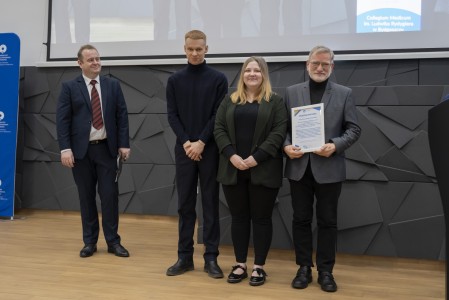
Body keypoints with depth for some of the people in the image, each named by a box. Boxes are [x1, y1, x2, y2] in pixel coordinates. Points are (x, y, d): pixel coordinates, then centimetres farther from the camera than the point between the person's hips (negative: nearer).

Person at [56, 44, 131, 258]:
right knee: (86, 196, 7)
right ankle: (89, 241, 17)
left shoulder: (113, 85, 7)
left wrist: (124, 144, -3)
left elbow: (122, 116, 5)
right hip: (81, 149, -1)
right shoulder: (69, 87, 1)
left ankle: (113, 241, 10)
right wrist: (65, 148, -13)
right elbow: (62, 120, -4)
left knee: (110, 194, 1)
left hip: (106, 148, 1)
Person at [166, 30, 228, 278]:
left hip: (209, 150, -2)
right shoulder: (175, 80, 7)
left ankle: (211, 257, 9)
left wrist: (201, 143, -13)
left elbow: (219, 116, -5)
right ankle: (184, 256, 14)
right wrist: (186, 143, -10)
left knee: (210, 204, 3)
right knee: (185, 205, 7)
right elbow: (172, 115, 3)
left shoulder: (218, 79, 0)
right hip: (184, 150, 2)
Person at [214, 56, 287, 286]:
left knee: (261, 218, 3)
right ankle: (240, 265, 19)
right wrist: (231, 156, -11)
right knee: (238, 217, 9)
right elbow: (219, 129, 4)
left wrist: (256, 158, -16)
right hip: (233, 170, 3)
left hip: (263, 170, -3)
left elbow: (279, 132, -7)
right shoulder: (229, 101, 11)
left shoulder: (275, 101, 2)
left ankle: (259, 267, 13)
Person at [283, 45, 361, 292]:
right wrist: (286, 146, -13)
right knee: (301, 219, 8)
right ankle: (304, 268, 20)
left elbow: (353, 129, 0)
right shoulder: (291, 92, 7)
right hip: (299, 166, 2)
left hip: (329, 167, -1)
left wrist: (335, 145, -17)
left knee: (327, 221, 6)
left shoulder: (344, 94, 4)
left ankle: (325, 270, 17)